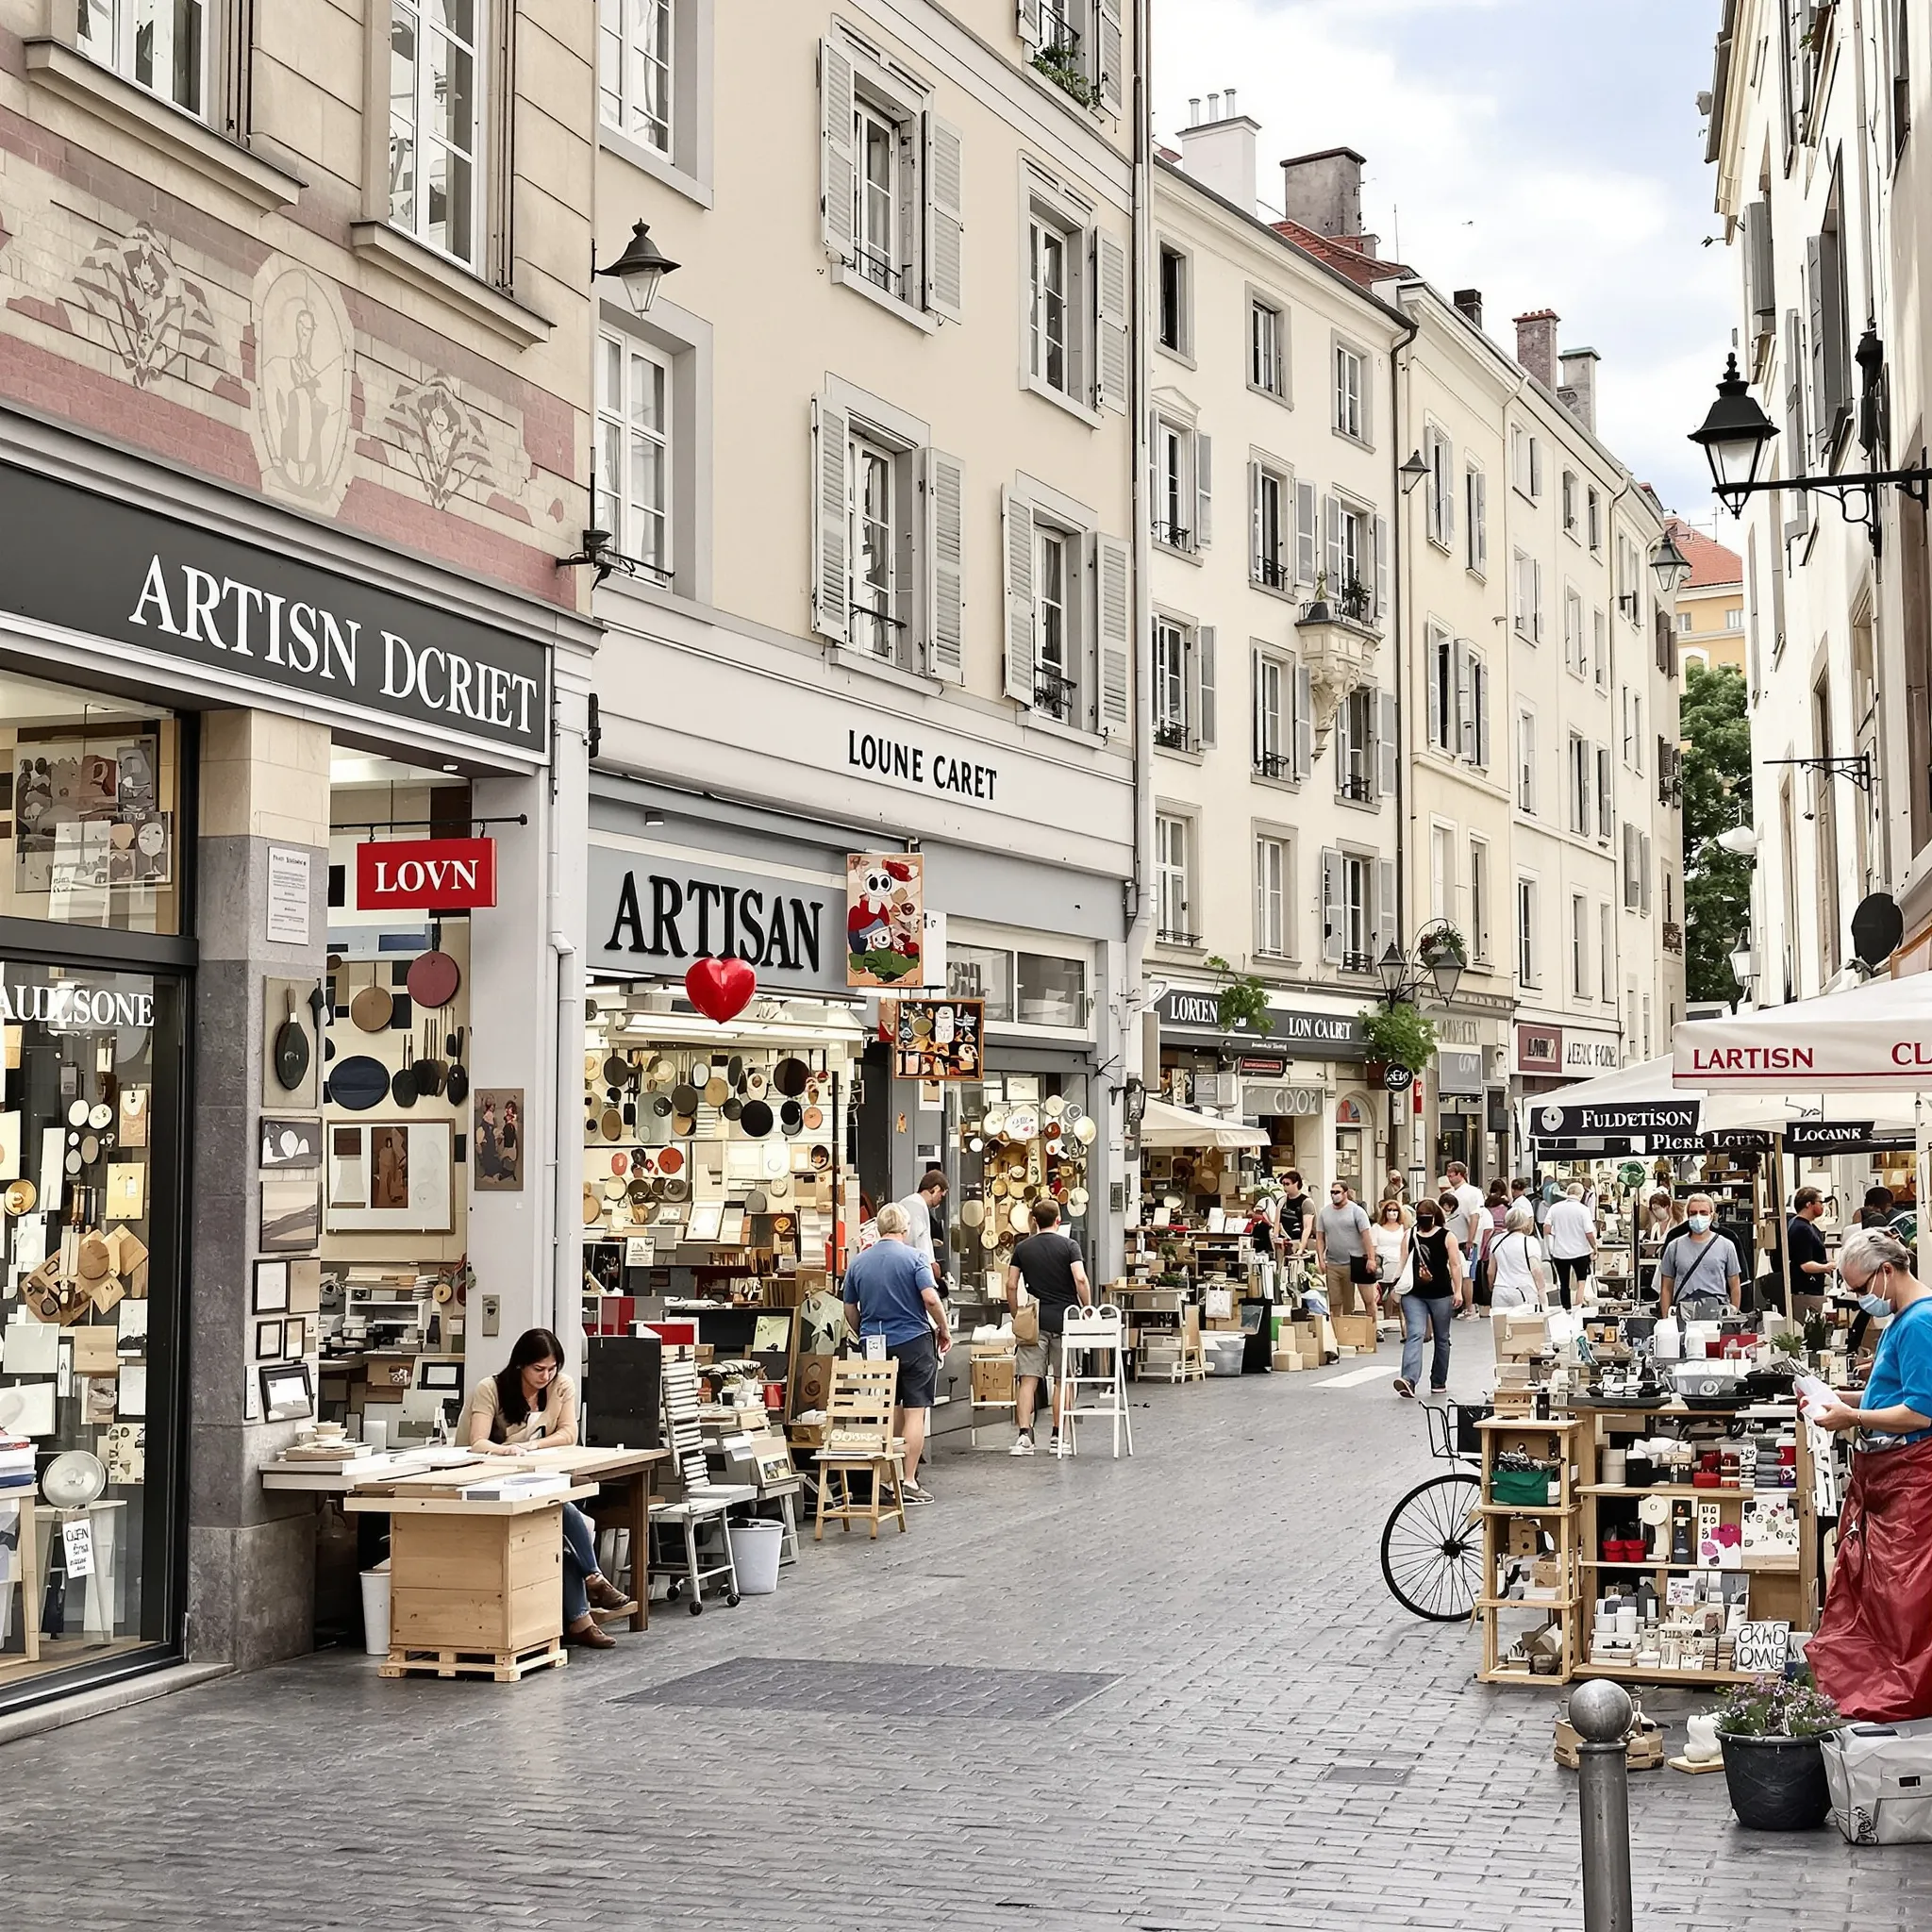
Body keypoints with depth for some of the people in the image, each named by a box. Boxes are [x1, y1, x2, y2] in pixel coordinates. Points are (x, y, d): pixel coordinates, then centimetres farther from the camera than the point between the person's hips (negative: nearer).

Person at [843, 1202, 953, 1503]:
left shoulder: (858, 1263, 4)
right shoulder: (913, 1257, -9)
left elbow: (850, 1310, 10)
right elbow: (930, 1298, -18)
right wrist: (944, 1330, -4)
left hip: (876, 1343, 5)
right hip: (913, 1341, -4)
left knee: (891, 1411, 16)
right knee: (915, 1411, -1)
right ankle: (909, 1482, -5)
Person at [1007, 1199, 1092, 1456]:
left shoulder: (1022, 1248, 6)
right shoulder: (1068, 1246, -1)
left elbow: (1011, 1286, 4)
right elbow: (1080, 1280, -13)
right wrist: (1088, 1309, -2)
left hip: (1034, 1320, 1)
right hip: (1064, 1319, -1)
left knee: (1028, 1379, -2)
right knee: (1062, 1380, 8)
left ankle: (1024, 1435, -14)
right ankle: (1057, 1436, 11)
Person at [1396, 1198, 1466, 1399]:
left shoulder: (1446, 1237, -1)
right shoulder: (1410, 1236, 7)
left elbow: (1455, 1265, -5)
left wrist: (1458, 1291, -12)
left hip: (1440, 1295, 0)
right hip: (1414, 1294, 0)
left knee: (1441, 1339, 8)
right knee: (1415, 1335, -12)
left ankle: (1439, 1382, 14)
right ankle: (1408, 1380, -24)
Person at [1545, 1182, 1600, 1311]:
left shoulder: (1555, 1208, -4)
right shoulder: (1583, 1209, -13)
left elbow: (1546, 1230, -4)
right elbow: (1589, 1233, -16)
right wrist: (1594, 1248, 0)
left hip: (1560, 1252, 2)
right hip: (1580, 1252, -2)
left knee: (1563, 1284, 12)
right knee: (1581, 1281, 18)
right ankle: (1579, 1306, 5)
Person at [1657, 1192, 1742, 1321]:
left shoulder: (1725, 1246, 10)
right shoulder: (1674, 1247, 11)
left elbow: (1735, 1287, 13)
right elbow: (1666, 1288, 13)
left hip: (1717, 1315, 0)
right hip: (1684, 1315, 0)